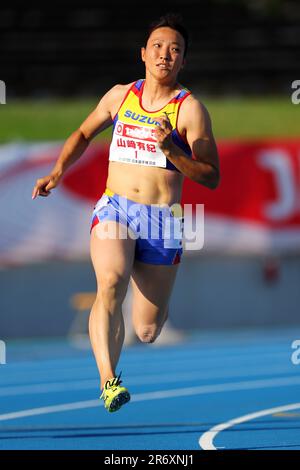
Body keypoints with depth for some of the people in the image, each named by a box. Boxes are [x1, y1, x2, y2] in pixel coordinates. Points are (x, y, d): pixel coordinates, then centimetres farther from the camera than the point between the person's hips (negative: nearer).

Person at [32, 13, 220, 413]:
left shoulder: (190, 109, -2)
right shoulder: (120, 95, 10)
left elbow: (212, 178, -5)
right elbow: (84, 133, 28)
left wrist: (171, 150, -18)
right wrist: (57, 172, 14)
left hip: (163, 218, -1)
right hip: (115, 207, 1)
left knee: (147, 332, 4)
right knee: (110, 284, -32)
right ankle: (108, 379, -35)